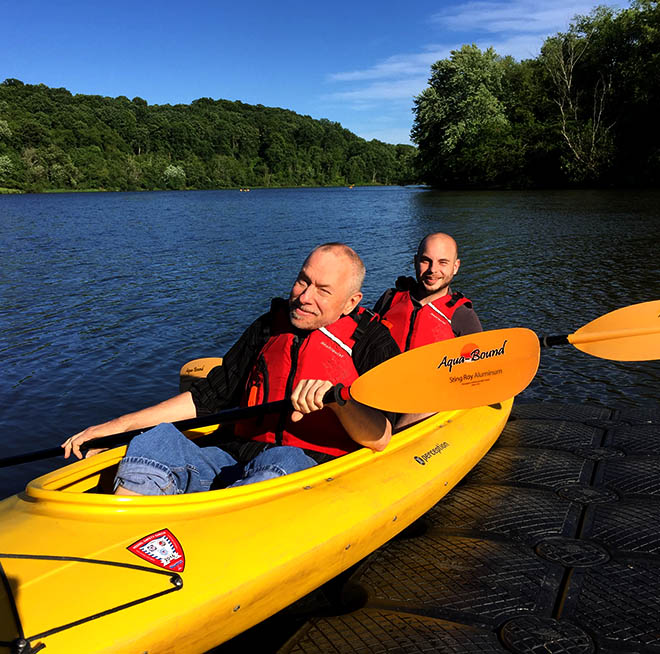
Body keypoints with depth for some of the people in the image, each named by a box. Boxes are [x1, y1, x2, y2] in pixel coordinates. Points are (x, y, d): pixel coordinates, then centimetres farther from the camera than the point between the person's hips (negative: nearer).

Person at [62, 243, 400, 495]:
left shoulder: (372, 342, 0)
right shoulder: (269, 326, 15)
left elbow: (379, 438, -12)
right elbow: (209, 396, 18)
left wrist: (335, 399, -34)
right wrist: (119, 425, 13)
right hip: (238, 457, 6)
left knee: (279, 463, -39)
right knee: (153, 443, -17)